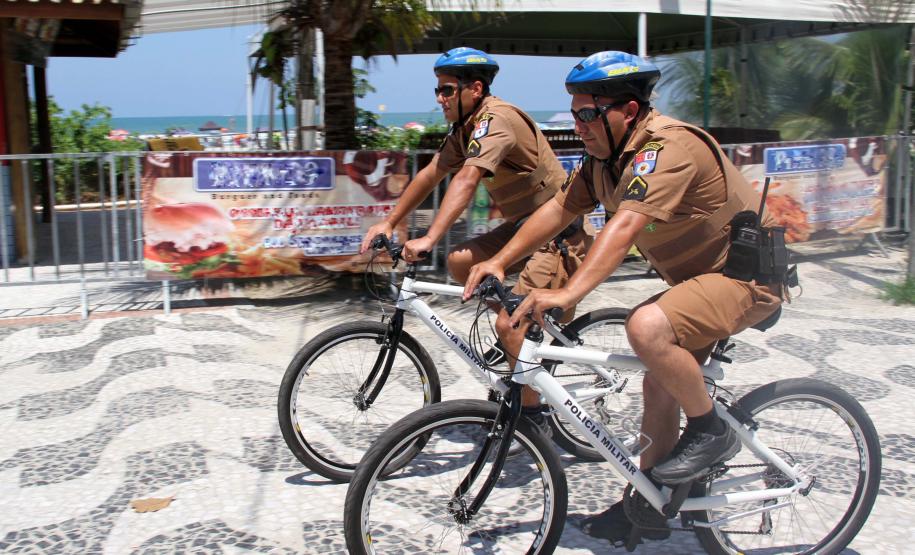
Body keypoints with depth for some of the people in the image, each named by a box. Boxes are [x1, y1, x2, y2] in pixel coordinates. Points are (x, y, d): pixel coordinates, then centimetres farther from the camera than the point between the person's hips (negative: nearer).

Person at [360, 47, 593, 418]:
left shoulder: (496, 118, -22)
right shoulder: (465, 127, 7)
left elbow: (467, 181, -34)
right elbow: (430, 175, 9)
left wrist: (429, 239, -42)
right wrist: (388, 223, 4)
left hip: (559, 232, -9)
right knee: (459, 262, -3)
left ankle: (530, 413, 1)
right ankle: (515, 335, 13)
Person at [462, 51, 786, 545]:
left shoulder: (666, 146, -27)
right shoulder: (605, 155, 2)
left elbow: (626, 225, -39)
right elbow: (558, 209, 2)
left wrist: (568, 293, -48)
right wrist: (499, 262, -9)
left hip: (747, 274, -9)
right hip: (697, 275, 10)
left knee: (647, 328, -31)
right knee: (658, 385, 9)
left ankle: (711, 430, -8)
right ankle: (647, 508, 23)